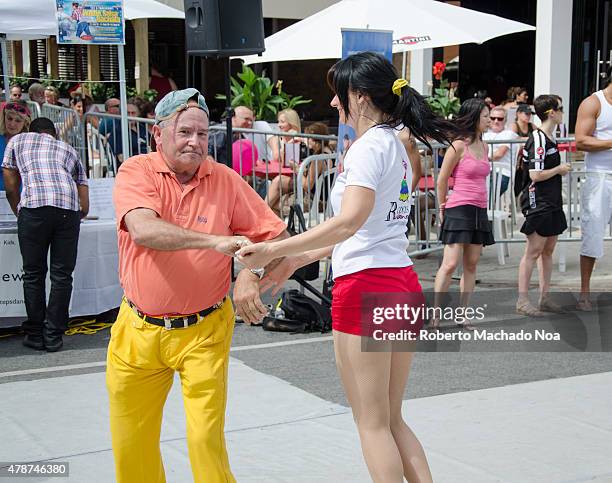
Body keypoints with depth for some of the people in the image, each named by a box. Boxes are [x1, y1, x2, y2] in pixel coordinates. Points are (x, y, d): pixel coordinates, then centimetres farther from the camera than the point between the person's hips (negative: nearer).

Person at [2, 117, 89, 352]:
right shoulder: (68, 150, 31)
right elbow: (85, 206, 23)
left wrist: (19, 214, 39)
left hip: (33, 205, -1)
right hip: (69, 209, 2)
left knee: (33, 274, 9)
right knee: (62, 275, 7)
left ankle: (35, 335, 13)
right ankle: (53, 336, 10)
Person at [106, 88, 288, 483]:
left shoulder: (225, 179, -1)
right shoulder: (136, 172, -6)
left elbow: (277, 236, 2)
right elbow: (143, 229, -25)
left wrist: (252, 275, -16)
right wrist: (216, 240, -34)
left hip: (204, 332, 0)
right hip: (139, 330, 1)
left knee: (206, 438, -6)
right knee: (131, 446, 11)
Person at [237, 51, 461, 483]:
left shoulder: (370, 145, -12)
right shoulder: (396, 146, 17)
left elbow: (349, 222, -26)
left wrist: (273, 250, -24)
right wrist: (300, 259, 23)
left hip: (365, 287, -9)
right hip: (404, 283, 9)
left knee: (373, 423, 3)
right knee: (392, 419, 17)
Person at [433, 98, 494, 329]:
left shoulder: (483, 146, 13)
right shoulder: (459, 146, -9)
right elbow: (442, 180, -4)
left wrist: (480, 202, 17)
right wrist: (442, 208, 3)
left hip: (479, 211, 7)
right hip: (459, 209, -7)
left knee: (471, 264, 7)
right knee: (450, 264, -12)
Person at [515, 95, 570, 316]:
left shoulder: (548, 138, 14)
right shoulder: (538, 139, -16)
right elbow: (535, 175, -21)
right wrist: (560, 169, -9)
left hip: (551, 202, 10)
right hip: (538, 204, -10)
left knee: (548, 250, 12)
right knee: (533, 251, -6)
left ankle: (545, 298, 19)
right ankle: (523, 301, -1)